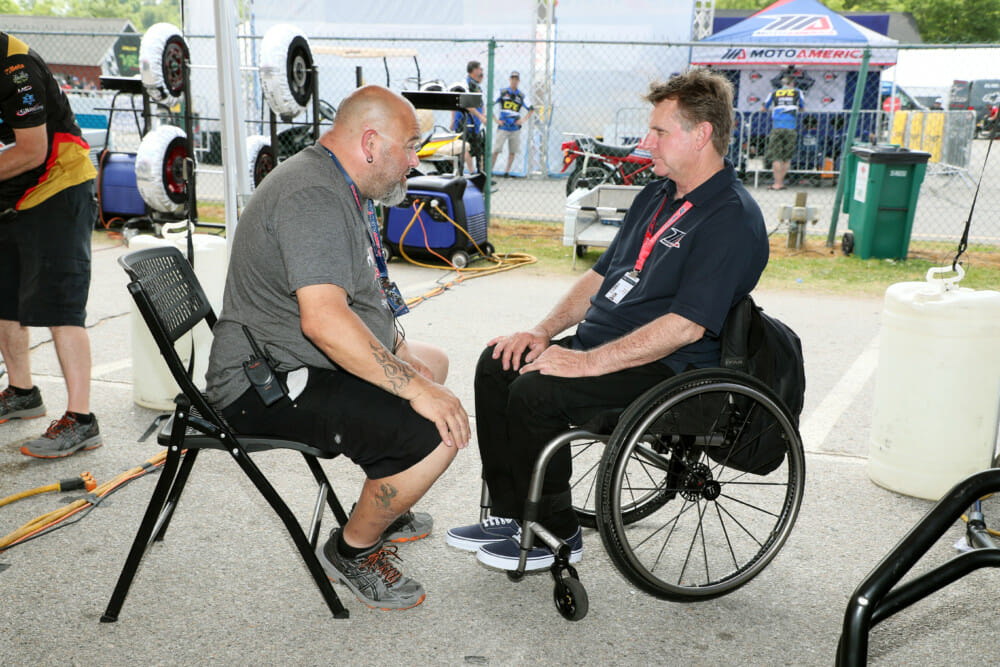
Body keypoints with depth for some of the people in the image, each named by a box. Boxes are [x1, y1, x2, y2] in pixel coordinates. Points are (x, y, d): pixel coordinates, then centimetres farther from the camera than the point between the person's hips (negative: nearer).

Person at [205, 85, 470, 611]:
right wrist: (415, 390, -31)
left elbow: (350, 298, 23)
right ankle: (352, 550, 1)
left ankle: (380, 512, 31)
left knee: (432, 362, 26)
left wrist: (404, 355, 10)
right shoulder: (312, 196, -22)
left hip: (293, 361, 11)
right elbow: (323, 319, -35)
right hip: (267, 387, -11)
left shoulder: (338, 188, 14)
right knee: (436, 433, -23)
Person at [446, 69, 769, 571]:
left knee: (535, 391, -25)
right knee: (498, 363, -2)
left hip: (666, 371, -9)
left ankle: (556, 536, -5)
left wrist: (589, 362, -25)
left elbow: (687, 325, -25)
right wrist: (543, 331, 3)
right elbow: (601, 274, 17)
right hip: (599, 344, 10)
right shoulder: (657, 196, 14)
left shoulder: (733, 219, -16)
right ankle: (511, 513, 5)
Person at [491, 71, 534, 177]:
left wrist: (523, 120, 4)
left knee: (512, 151, 3)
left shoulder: (522, 96, 9)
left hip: (515, 128, 3)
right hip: (503, 127, -3)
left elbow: (531, 109, 17)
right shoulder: (502, 92, 3)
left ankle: (507, 171, 13)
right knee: (496, 150, -10)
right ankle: (489, 170, -5)